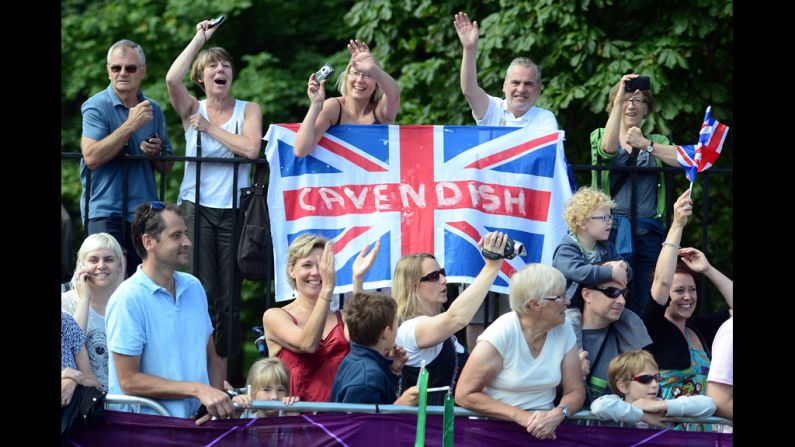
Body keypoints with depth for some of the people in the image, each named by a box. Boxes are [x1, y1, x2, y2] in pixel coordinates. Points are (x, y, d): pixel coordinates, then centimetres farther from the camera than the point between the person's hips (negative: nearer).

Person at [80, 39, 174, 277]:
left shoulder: (153, 110, 12)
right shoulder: (96, 106, -3)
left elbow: (167, 167, 18)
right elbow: (92, 157, -18)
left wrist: (156, 152, -5)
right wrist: (131, 125, -19)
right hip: (105, 211, -5)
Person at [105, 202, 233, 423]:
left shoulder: (193, 287, 13)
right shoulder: (127, 299, -9)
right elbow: (128, 380, -11)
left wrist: (217, 402, -1)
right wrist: (197, 389, -15)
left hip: (195, 420, 6)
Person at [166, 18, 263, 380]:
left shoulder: (248, 110, 8)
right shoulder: (192, 109, 8)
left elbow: (250, 148, -10)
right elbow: (172, 79, -13)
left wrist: (211, 128, -6)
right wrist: (199, 39, -7)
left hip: (233, 211, 0)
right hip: (196, 209, 0)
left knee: (228, 298, 1)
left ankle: (222, 376, 6)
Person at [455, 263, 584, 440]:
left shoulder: (564, 330, -2)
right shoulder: (501, 333, -14)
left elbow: (575, 391, 3)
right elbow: (464, 395, -13)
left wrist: (556, 415, -18)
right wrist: (520, 416, -19)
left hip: (542, 429, 3)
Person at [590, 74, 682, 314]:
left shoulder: (657, 142, 17)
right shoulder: (600, 135, 13)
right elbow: (607, 148, -12)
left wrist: (645, 144, -11)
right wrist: (619, 100, -17)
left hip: (648, 230, 2)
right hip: (611, 228, -2)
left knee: (643, 303, -1)